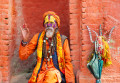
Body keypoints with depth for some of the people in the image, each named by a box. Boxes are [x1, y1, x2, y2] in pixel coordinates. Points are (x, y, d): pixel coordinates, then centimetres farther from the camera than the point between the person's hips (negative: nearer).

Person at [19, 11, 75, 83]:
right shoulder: (38, 37, 7)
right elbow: (23, 56, 4)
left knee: (52, 74, -34)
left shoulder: (63, 40, 3)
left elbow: (67, 62, 5)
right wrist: (25, 40, -11)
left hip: (56, 72, -1)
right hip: (40, 73, 2)